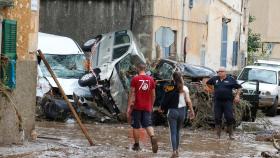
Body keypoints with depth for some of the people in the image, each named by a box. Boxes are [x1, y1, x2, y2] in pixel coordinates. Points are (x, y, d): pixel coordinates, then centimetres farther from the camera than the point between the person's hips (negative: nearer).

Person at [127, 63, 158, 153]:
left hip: (137, 106, -2)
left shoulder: (135, 79, -6)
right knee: (148, 124, 1)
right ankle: (153, 137, -26)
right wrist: (151, 106, 23)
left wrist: (128, 107, -6)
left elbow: (132, 94, -8)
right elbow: (153, 95, 10)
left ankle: (136, 145, 14)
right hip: (147, 107, 3)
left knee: (136, 126, 8)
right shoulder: (151, 79, 5)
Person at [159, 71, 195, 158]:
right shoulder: (185, 88, -2)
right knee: (178, 131, 17)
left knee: (173, 132, -2)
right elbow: (188, 101, -7)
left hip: (172, 111, -3)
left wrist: (161, 108, 13)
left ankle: (174, 151, -15)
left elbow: (165, 99, -1)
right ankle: (176, 150, 22)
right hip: (182, 111, 3)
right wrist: (192, 111, 0)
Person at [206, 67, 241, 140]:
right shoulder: (215, 79, 8)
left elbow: (239, 87, 6)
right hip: (217, 102, 3)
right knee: (217, 118, 3)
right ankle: (218, 134, 12)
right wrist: (213, 89, 16)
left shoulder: (231, 79, 1)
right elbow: (208, 83, 26)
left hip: (228, 101, -3)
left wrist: (237, 96, -5)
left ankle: (231, 134, 8)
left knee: (229, 117, -5)